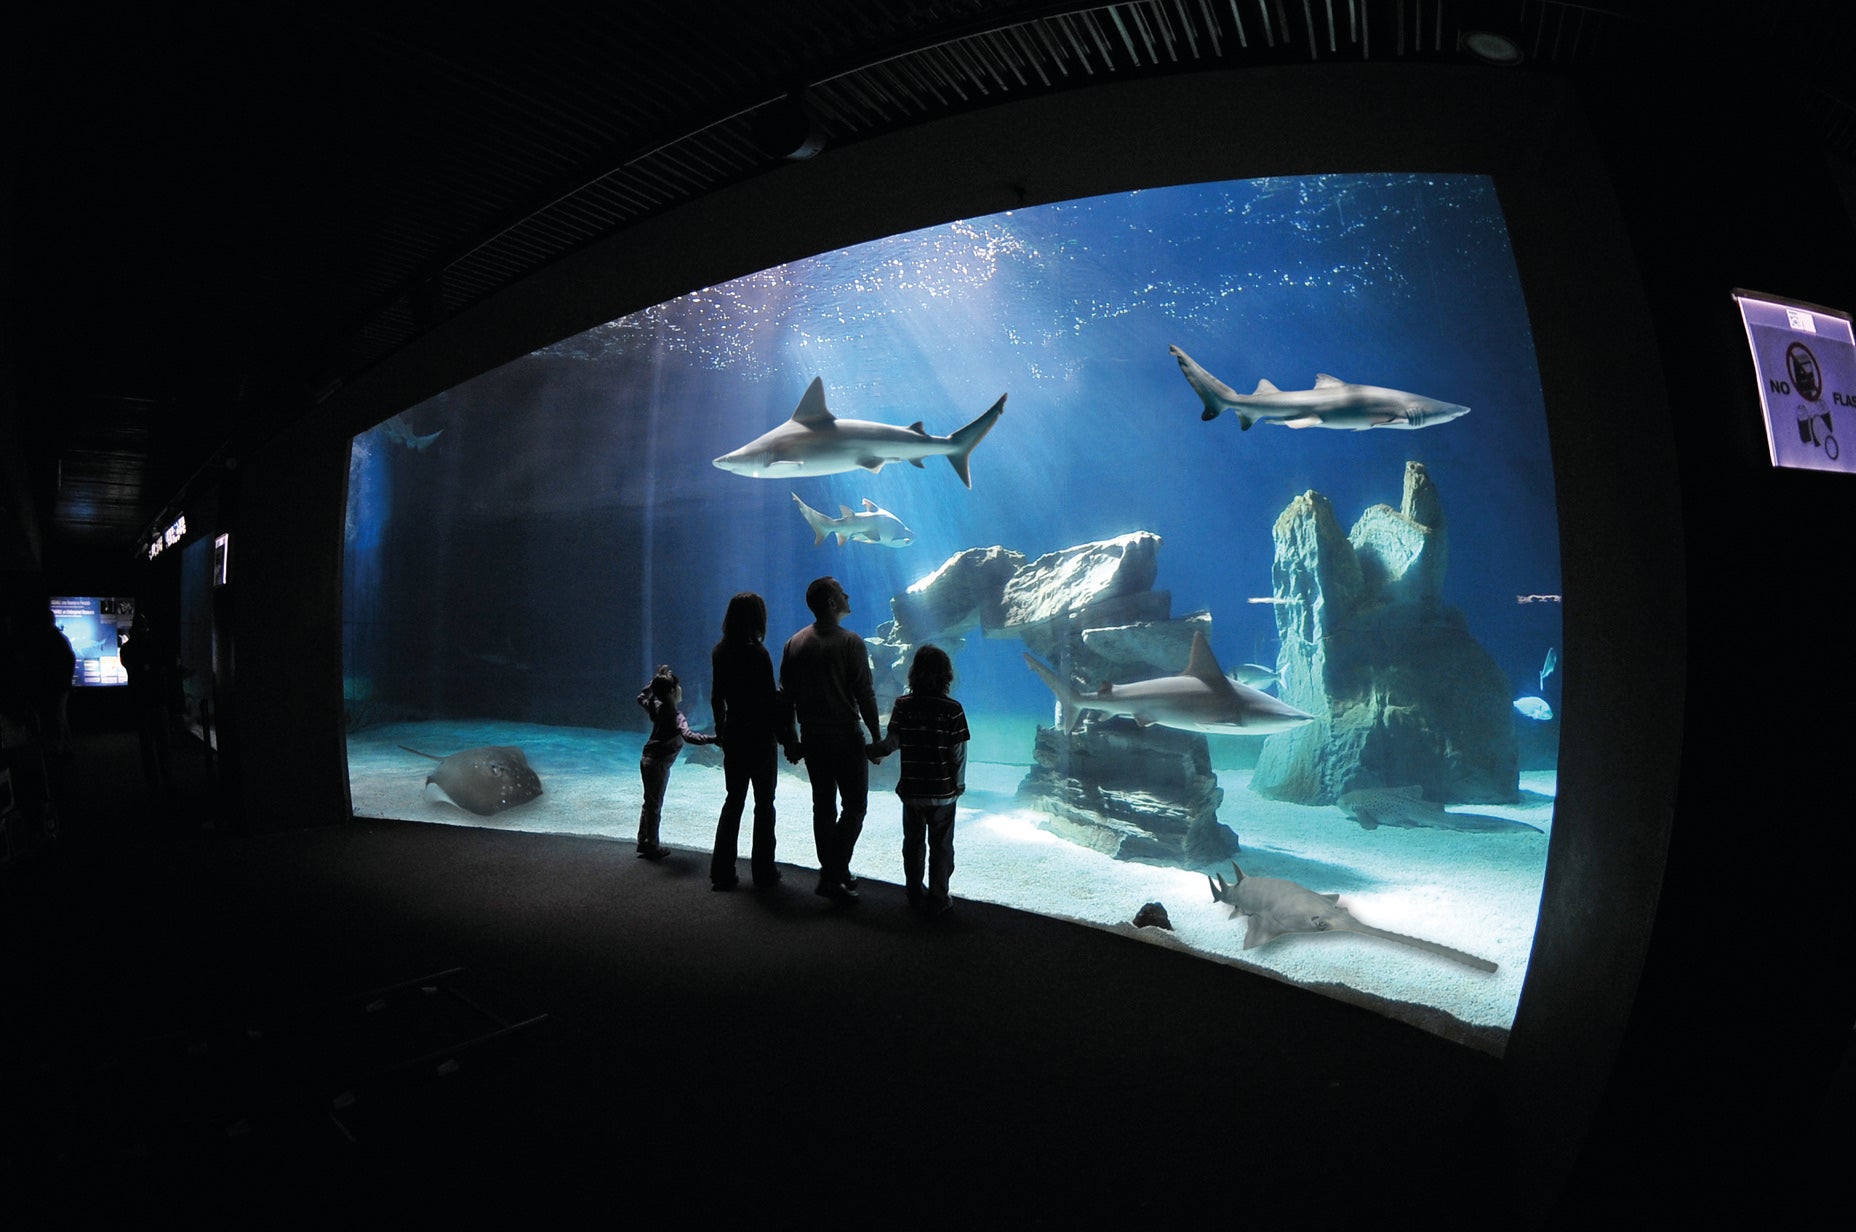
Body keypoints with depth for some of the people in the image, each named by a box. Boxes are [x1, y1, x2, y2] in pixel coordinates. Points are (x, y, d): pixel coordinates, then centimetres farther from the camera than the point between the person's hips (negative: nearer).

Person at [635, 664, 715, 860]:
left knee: (650, 802, 19)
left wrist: (655, 680, 16)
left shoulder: (656, 706, -1)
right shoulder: (674, 715, -24)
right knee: (655, 805, 4)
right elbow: (688, 735, -41)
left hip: (647, 759, 8)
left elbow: (641, 697, 21)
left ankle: (643, 842, 29)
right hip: (658, 764, -8)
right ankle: (652, 847, 14)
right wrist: (713, 739, -46)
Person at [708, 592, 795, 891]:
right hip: (759, 735, -6)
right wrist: (786, 735, -7)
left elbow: (716, 697, 10)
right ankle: (763, 872, 12)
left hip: (732, 733, 6)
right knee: (764, 803, 6)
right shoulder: (756, 653, -17)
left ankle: (722, 872, 15)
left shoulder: (720, 652, 2)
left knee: (733, 800, 14)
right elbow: (771, 700, -16)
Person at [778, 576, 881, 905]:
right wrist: (876, 736, -6)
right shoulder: (850, 643, -11)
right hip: (845, 735, -6)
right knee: (854, 806, 2)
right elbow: (864, 694, -13)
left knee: (823, 805, 14)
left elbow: (786, 694, 8)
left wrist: (790, 741, 14)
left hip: (811, 736, 6)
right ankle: (832, 876, -6)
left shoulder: (794, 644, 6)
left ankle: (833, 873, 21)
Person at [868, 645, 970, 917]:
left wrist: (872, 750, 12)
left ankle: (915, 894, 27)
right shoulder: (952, 709, -11)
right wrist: (959, 784, 4)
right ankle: (937, 900, 12)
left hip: (912, 790, 2)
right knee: (941, 846, 9)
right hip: (943, 792, -2)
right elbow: (959, 752, -9)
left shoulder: (903, 705, -7)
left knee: (913, 843, 18)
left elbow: (892, 743, -7)